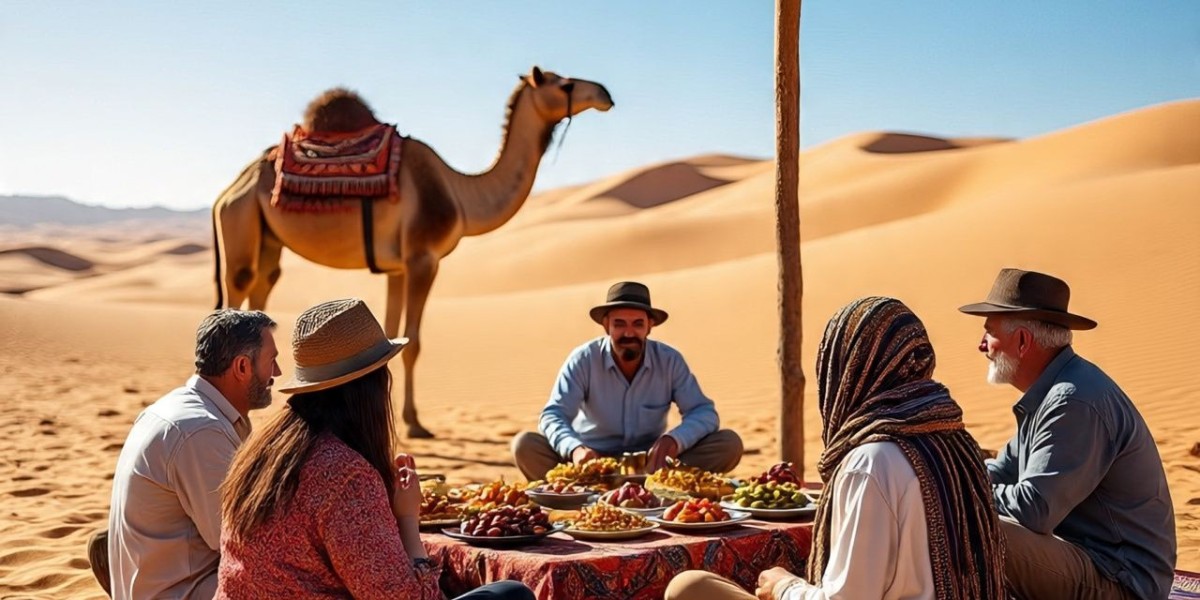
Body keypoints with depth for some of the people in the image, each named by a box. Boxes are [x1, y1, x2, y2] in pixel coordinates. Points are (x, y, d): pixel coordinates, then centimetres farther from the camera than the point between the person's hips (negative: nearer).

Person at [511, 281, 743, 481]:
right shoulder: (583, 359, -11)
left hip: (651, 464, 2)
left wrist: (674, 439, -31)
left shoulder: (670, 361, -6)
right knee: (525, 445, -26)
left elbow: (704, 413, -8)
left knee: (728, 443, -21)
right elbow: (553, 415, -17)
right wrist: (575, 449, -40)